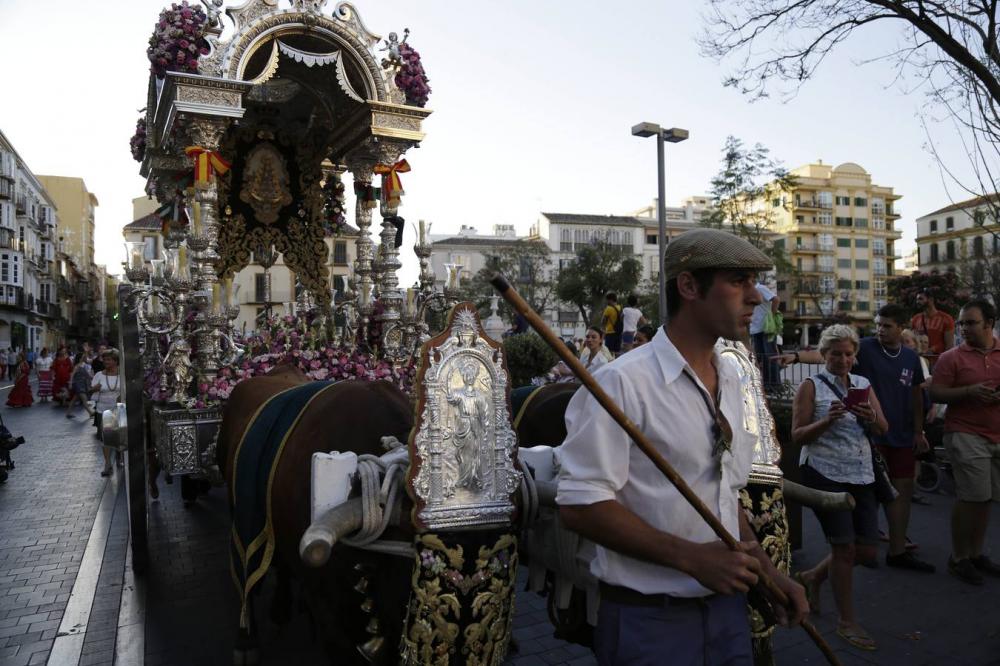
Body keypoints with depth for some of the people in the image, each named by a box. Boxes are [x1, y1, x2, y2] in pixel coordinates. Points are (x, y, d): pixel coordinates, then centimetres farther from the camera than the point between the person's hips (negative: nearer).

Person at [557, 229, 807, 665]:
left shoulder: (730, 383, 8)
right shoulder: (623, 382, -19)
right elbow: (579, 505, -22)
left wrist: (767, 571, 7)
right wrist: (692, 557, -23)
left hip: (728, 607, 7)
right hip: (647, 619, -7)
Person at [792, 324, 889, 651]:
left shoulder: (863, 385, 11)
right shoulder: (811, 386, -4)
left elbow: (884, 429, 3)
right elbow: (797, 436, -8)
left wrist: (870, 417, -19)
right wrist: (828, 420, -23)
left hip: (860, 476, 6)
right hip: (825, 474, -6)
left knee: (867, 550, 7)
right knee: (845, 547, -4)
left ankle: (813, 576, 32)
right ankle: (846, 621, 13)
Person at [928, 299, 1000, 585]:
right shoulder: (952, 357, -2)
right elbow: (936, 393, -6)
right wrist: (969, 392, -20)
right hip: (966, 435, -4)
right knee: (970, 497, -6)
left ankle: (975, 553, 25)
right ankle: (958, 558, 8)